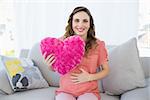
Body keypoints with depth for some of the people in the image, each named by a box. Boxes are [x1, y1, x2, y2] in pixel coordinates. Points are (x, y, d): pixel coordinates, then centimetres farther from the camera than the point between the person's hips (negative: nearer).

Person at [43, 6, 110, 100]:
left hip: (89, 91, 0)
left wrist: (89, 77, -9)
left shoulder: (98, 44, -4)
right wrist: (50, 65, -14)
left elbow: (106, 70, 7)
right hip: (65, 90, 0)